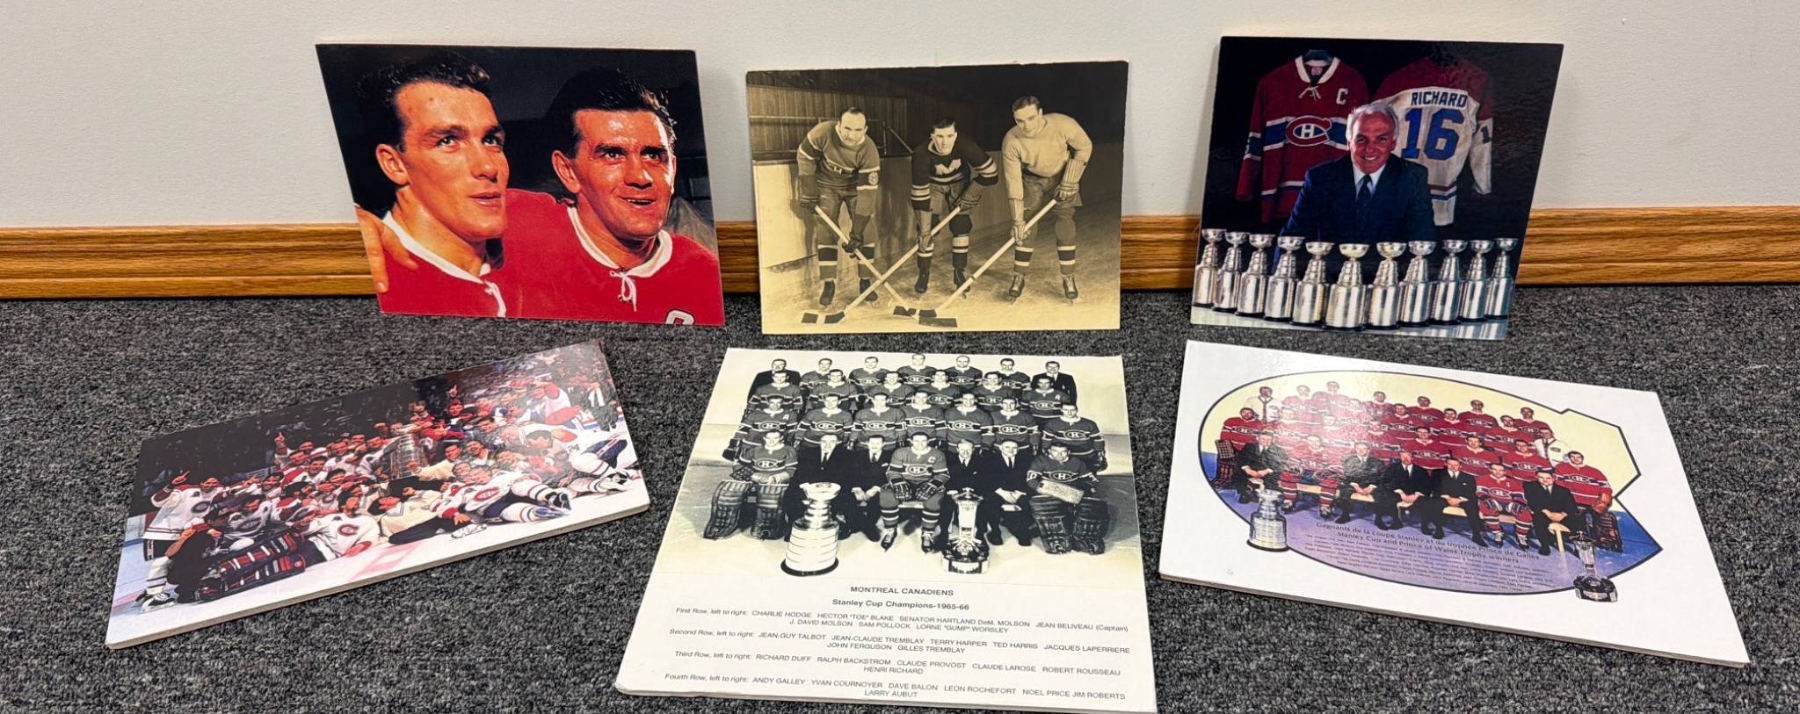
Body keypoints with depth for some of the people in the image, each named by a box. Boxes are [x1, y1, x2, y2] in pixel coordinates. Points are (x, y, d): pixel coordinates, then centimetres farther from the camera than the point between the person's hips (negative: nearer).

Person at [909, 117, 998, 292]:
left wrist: (969, 197, -17)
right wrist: (925, 231, -28)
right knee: (927, 229, -10)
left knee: (961, 226, -6)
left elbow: (990, 173, -24)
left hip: (960, 184, 1)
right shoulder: (921, 155, -35)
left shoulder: (964, 145, -34)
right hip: (933, 186, -1)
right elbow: (920, 194, -30)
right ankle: (924, 273, 4)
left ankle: (959, 271, 10)